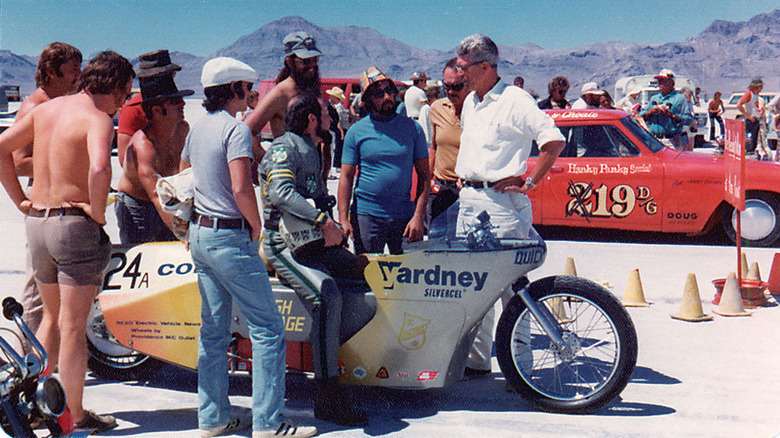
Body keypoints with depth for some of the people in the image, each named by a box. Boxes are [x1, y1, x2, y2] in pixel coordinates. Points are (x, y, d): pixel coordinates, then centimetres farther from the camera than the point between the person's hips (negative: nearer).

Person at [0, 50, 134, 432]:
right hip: (75, 226, -7)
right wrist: (98, 211, -18)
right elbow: (99, 169, -33)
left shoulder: (44, 109, 9)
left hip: (36, 224, 7)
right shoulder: (98, 119, -14)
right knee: (73, 328, 2)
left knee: (52, 318, 23)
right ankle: (76, 417, 12)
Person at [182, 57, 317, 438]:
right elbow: (241, 188, -24)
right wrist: (257, 227, -9)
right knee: (268, 328, -2)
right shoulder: (236, 129, -15)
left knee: (213, 329, 14)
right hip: (231, 238, -9)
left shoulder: (197, 128, 12)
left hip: (199, 235, 9)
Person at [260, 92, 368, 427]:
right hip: (285, 244, -9)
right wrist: (323, 221, -31)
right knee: (327, 298, -29)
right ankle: (328, 397, -26)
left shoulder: (311, 152, 24)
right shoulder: (284, 148, -5)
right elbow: (281, 193, -24)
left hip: (315, 240, 9)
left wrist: (333, 226, 9)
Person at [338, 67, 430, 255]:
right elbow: (346, 177, 1)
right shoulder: (356, 132, 1)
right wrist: (343, 219, -9)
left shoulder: (412, 128, 4)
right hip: (366, 215, -1)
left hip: (404, 216, 1)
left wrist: (418, 217, -5)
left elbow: (423, 175, 4)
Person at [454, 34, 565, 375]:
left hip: (502, 203, -8)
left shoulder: (515, 100, -11)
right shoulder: (470, 102, 15)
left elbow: (554, 140, -18)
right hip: (468, 199, 8)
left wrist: (529, 182, -16)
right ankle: (477, 359, 20)